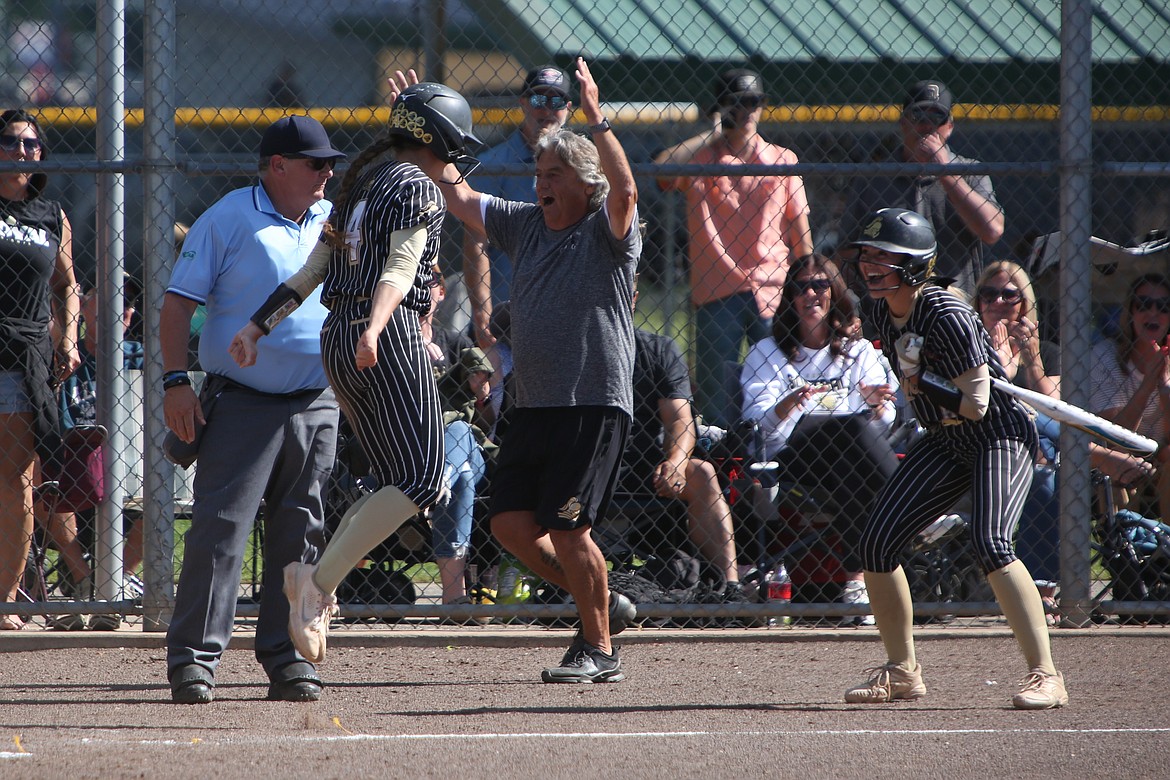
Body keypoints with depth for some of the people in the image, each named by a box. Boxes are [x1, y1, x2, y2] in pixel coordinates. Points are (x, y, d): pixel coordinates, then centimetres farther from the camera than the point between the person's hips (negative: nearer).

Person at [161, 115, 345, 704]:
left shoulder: (335, 222, 13)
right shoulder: (228, 220, -3)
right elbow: (178, 303, -5)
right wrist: (176, 383, -13)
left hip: (317, 406, 5)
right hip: (242, 405, -5)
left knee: (299, 533, 6)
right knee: (220, 527, -10)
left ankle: (286, 656, 12)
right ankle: (194, 657, -9)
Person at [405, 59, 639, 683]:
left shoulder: (608, 232, -6)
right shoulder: (526, 225, 14)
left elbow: (624, 189, -27)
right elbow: (457, 196, 18)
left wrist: (596, 119, -33)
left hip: (595, 403, -8)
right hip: (532, 406, 8)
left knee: (565, 528, -12)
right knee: (511, 522, 4)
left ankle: (600, 649, 1)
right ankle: (603, 603, 21)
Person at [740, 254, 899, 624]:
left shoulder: (859, 351, 20)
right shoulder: (767, 353, 14)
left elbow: (883, 423, 5)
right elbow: (756, 422, -4)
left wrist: (878, 405, -19)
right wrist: (787, 406, -26)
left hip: (852, 460, 2)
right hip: (789, 458, -2)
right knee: (858, 428, -31)